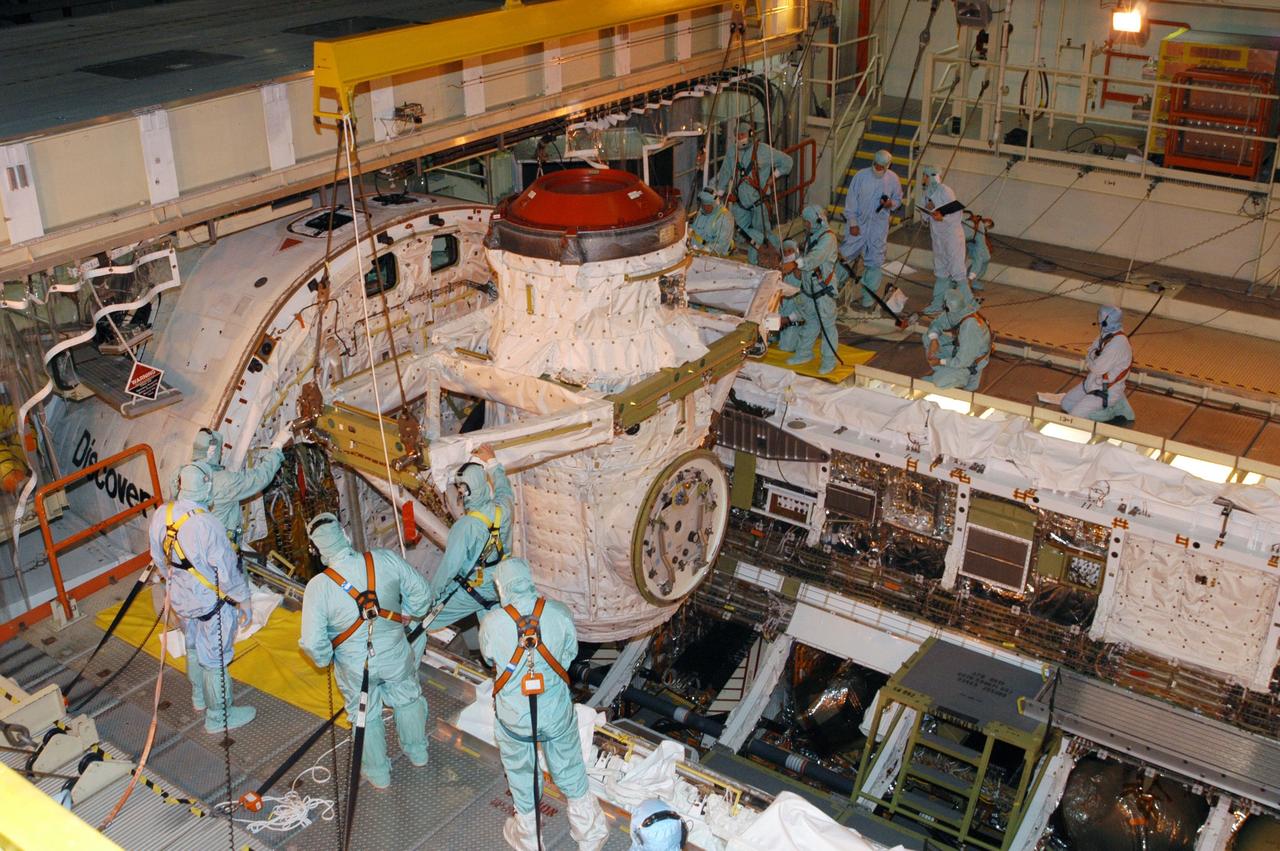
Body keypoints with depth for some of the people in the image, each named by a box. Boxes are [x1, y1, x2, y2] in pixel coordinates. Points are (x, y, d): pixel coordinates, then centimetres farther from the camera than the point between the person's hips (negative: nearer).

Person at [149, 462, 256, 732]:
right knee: (215, 659, 9)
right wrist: (243, 601, -10)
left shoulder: (161, 515, -11)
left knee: (194, 647, 28)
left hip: (181, 597, 7)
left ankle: (199, 695, 50)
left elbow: (159, 558, 6)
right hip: (211, 603, -7)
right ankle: (219, 717, 24)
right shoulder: (206, 525, -33)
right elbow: (227, 570, -24)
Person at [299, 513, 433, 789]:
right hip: (396, 657, 2)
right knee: (408, 699, 30)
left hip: (355, 668, -1)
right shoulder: (386, 560, -22)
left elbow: (312, 642, -22)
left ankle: (378, 773, 45)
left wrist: (324, 659, 0)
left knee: (366, 716, 25)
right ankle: (417, 751, 53)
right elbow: (421, 593, -9)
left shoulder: (318, 587, -26)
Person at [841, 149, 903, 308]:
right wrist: (852, 223, -7)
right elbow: (851, 200, -5)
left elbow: (898, 200, 7)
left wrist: (890, 204, -17)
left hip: (879, 227, 0)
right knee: (845, 254, 4)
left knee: (874, 262, 4)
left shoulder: (894, 179, -6)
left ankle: (869, 295, 16)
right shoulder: (861, 176, -10)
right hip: (859, 224, 0)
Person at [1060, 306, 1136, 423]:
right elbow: (1088, 357, 9)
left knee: (1075, 416, -14)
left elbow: (1098, 368, -27)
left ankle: (1114, 411, -1)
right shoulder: (1105, 336, 1)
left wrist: (1090, 360, -6)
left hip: (1106, 391, -9)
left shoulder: (1118, 343, -28)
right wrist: (1094, 360, -12)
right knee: (1066, 404, 13)